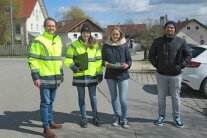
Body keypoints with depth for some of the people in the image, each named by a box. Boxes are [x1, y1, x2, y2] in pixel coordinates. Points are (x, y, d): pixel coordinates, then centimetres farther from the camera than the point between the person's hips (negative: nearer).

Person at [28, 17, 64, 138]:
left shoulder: (58, 41, 11)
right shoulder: (39, 40, -9)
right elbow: (32, 59, -12)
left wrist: (61, 74, 19)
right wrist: (35, 76, -17)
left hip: (55, 77, 6)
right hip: (44, 77, -6)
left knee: (51, 101, 17)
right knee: (45, 102, -1)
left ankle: (50, 122, 31)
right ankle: (46, 127, 9)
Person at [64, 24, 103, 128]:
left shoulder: (95, 45, 3)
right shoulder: (74, 45, -1)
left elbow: (98, 61, 4)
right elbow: (68, 59, -1)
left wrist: (100, 74, -1)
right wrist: (74, 67, -17)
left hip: (92, 75, 1)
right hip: (79, 76, 0)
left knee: (93, 97, 8)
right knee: (81, 98, 10)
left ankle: (95, 117, 25)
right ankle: (84, 118, 24)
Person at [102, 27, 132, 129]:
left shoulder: (124, 45, -1)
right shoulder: (106, 45, 3)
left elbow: (129, 60, 1)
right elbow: (103, 59, 9)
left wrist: (127, 65, -19)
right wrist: (105, 63, -12)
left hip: (122, 75, -2)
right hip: (110, 75, 2)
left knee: (123, 99, -1)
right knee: (113, 97, 12)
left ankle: (124, 119, 18)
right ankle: (117, 117, 28)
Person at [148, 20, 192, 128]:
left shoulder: (181, 41, -2)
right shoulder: (157, 41, 0)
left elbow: (188, 55, 2)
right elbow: (151, 55, 8)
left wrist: (180, 66, -7)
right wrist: (156, 65, -2)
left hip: (175, 75, 0)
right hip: (161, 74, 1)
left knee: (176, 98, 9)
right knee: (161, 97, 11)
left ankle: (177, 117, 25)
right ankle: (161, 116, 26)